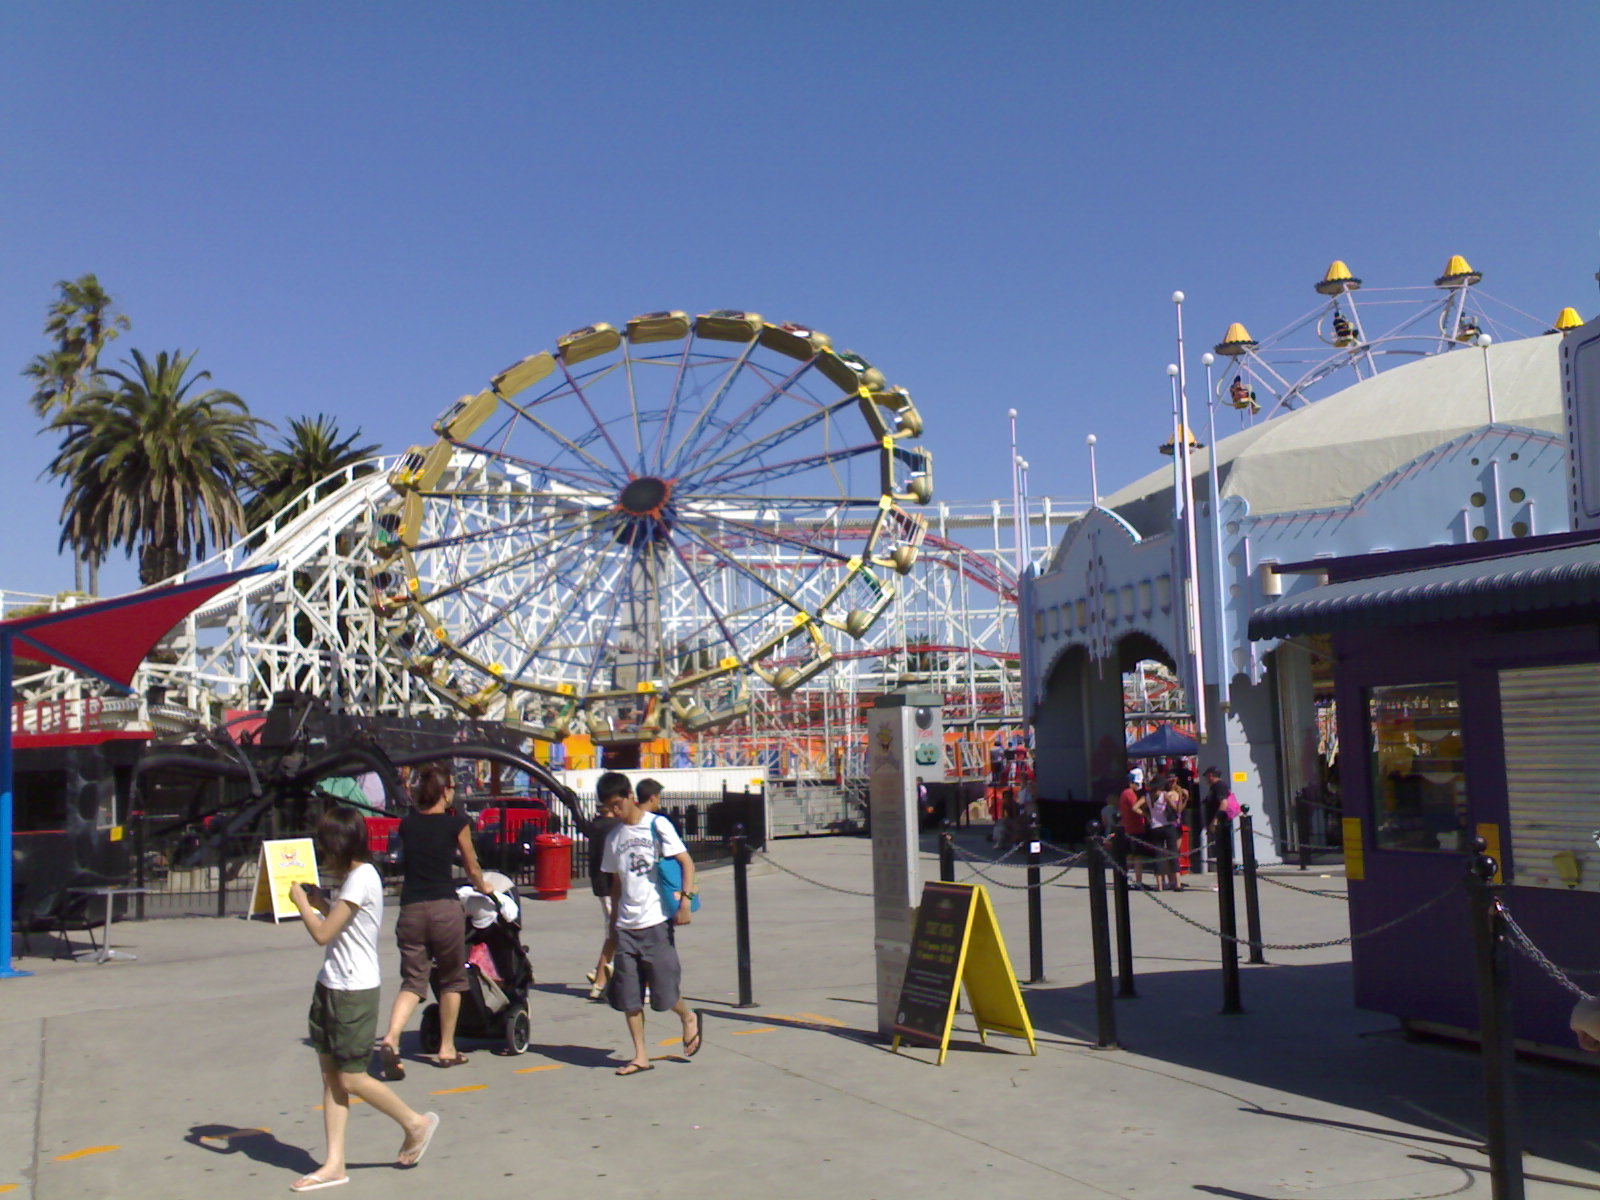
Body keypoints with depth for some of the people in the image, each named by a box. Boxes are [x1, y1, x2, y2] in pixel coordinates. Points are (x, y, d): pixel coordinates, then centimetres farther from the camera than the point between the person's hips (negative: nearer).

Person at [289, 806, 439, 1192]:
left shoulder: (362, 879, -17)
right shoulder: (350, 878, 14)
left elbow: (323, 933, -19)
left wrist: (301, 901, -5)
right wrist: (319, 901, 11)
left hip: (354, 991, -10)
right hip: (331, 987, 10)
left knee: (351, 1078, -1)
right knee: (330, 1074, 7)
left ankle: (416, 1123, 17)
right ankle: (334, 1164, 11)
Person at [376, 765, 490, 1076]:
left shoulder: (406, 824, 10)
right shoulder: (456, 823, 0)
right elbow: (472, 869, 11)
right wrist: (483, 887, 32)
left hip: (410, 908, 3)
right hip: (444, 908, -3)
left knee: (412, 981, 8)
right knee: (451, 979, 13)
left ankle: (391, 1039, -16)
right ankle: (446, 1050, 18)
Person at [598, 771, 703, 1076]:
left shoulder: (657, 825, -3)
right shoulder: (614, 836, 13)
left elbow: (686, 863, -6)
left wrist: (685, 900, -17)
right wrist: (613, 921, 16)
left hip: (655, 921, -5)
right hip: (626, 925, 5)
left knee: (663, 990, -2)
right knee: (628, 997, 3)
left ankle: (689, 1018, 27)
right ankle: (640, 1056, 12)